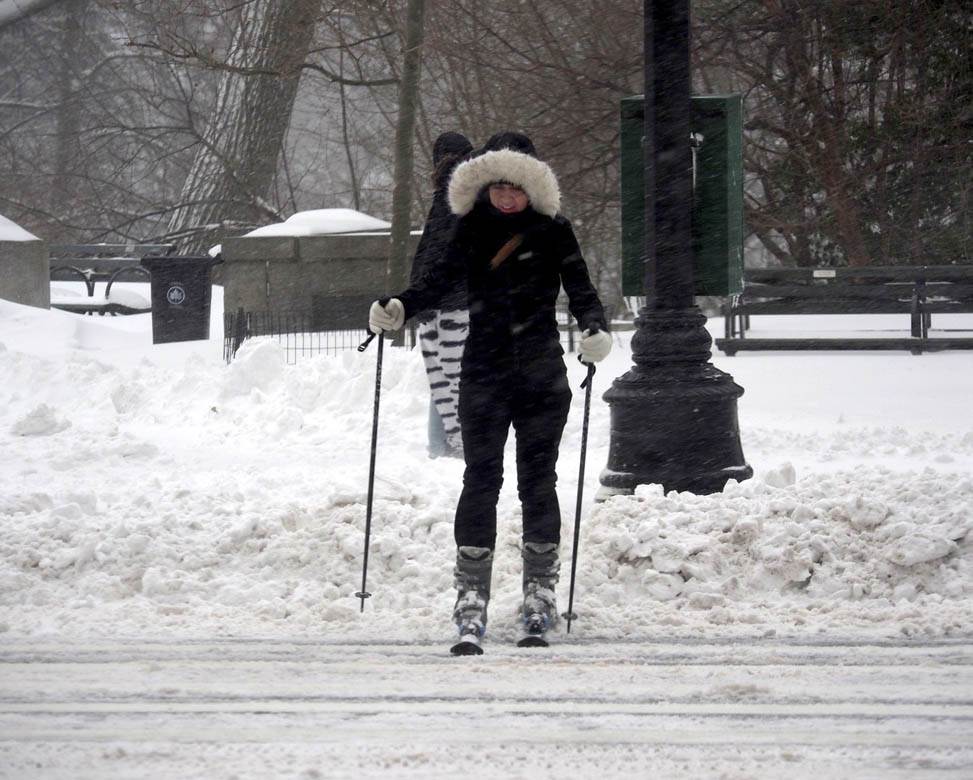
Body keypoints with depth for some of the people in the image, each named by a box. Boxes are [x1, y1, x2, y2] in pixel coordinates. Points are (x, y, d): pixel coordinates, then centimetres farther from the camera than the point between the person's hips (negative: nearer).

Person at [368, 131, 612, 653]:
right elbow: (440, 277, 1)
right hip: (484, 375, 1)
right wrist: (396, 309, -16)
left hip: (542, 377, -1)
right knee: (481, 481, -4)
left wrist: (594, 330, -21)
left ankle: (541, 591, 15)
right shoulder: (472, 230, 6)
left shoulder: (553, 232, 2)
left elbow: (580, 289, -1)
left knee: (537, 480, 4)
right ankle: (471, 600, -5)